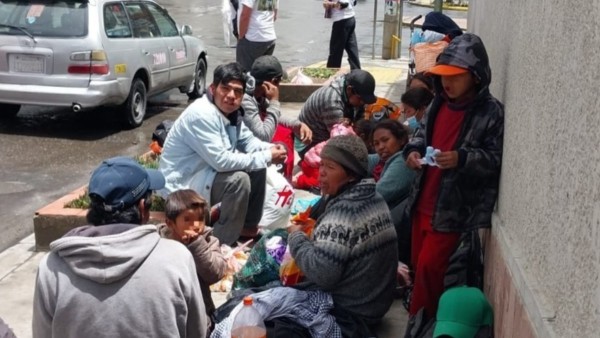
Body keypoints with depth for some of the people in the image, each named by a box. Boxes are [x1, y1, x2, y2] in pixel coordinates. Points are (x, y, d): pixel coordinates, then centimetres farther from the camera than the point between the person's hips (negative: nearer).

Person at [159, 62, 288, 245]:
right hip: (181, 185, -10)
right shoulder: (201, 115, -27)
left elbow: (247, 140, 12)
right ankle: (222, 244, -14)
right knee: (238, 179, -28)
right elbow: (221, 161, -31)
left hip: (206, 173, 10)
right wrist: (266, 157, -24)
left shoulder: (230, 111, 2)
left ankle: (248, 225, 20)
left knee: (257, 167, 6)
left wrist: (270, 149, -10)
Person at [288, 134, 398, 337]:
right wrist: (312, 232, 1)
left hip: (349, 312, -9)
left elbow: (322, 274, -29)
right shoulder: (374, 198, 3)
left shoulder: (344, 210, -26)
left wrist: (296, 236, -15)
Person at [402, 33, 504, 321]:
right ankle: (419, 315, 38)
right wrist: (413, 149, -3)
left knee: (429, 266, -3)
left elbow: (497, 158, -15)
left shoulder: (491, 112, -16)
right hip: (423, 202, 7)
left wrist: (462, 158, -30)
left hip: (454, 210, -7)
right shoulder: (440, 102, 5)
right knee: (417, 264, 18)